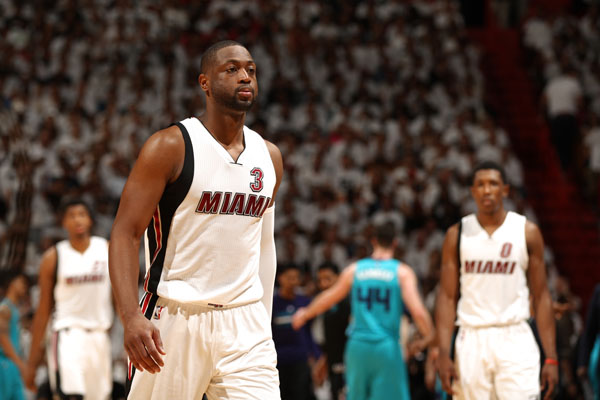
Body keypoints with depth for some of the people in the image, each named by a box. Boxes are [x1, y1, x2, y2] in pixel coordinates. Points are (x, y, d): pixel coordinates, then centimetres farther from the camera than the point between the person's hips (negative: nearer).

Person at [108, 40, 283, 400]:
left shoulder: (270, 157, 11)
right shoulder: (170, 147, -7)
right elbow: (125, 233, -12)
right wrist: (131, 317, -25)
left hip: (244, 322, 4)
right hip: (174, 319, -4)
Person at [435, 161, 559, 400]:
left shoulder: (527, 232, 4)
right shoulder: (457, 235, 6)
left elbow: (541, 296, 4)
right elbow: (447, 297, 4)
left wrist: (551, 357, -2)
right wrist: (443, 354, -7)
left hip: (515, 339, -1)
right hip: (471, 340, 1)